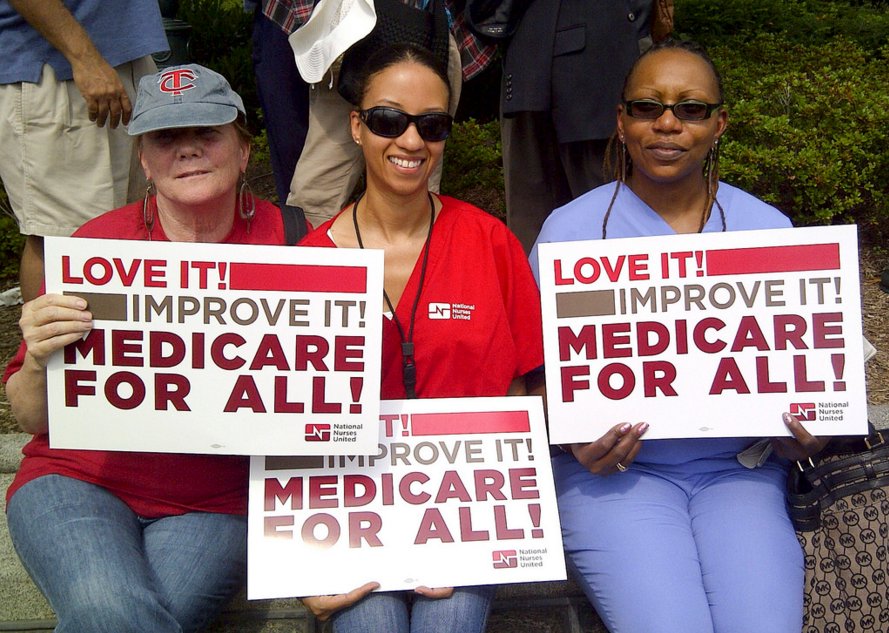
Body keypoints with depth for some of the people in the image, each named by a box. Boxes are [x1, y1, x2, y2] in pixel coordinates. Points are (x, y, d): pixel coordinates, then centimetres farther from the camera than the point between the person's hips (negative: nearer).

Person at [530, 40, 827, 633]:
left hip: (737, 466, 2)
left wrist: (801, 437, -8)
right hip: (615, 467, -2)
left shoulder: (768, 229, 5)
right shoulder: (569, 230, -1)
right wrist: (576, 440, -16)